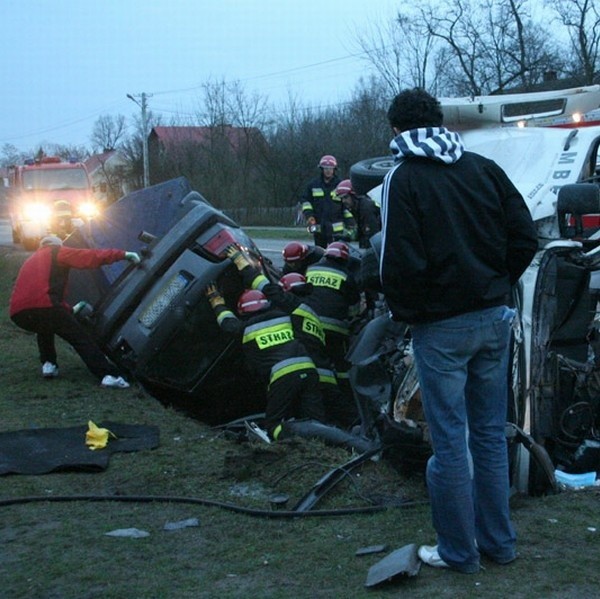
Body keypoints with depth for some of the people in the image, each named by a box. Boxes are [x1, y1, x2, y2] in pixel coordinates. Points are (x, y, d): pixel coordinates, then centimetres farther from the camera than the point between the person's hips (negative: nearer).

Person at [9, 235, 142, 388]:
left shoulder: (32, 259, 36)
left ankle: (48, 364, 24)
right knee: (81, 338, 0)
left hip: (18, 313, 7)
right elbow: (90, 257, 3)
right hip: (43, 306, -7)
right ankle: (108, 375, -12)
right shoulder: (57, 253, 15)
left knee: (45, 325, 38)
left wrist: (70, 310, 52)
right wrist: (123, 254, 7)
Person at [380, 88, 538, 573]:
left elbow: (401, 261, -16)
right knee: (490, 433, 14)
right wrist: (497, 288, 12)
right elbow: (524, 236, 4)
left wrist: (404, 312, 0)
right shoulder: (484, 168, 6)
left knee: (450, 440, 3)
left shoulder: (403, 178, -8)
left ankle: (458, 550, 13)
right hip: (495, 319, 6)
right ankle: (498, 541, 24)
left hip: (442, 326, -5)